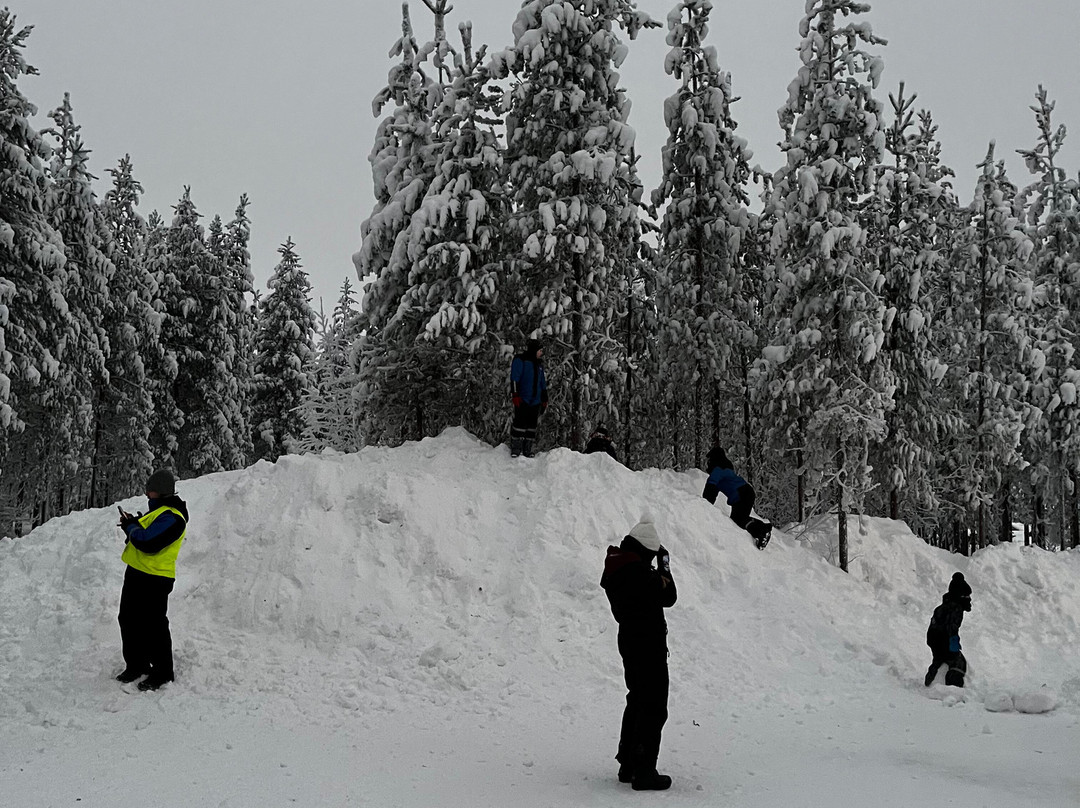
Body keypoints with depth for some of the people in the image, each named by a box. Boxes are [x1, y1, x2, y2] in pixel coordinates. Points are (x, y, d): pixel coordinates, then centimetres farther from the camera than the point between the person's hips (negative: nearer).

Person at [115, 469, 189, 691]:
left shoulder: (171, 518, -19)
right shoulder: (157, 510, 15)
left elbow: (147, 542, -28)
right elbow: (141, 536, 22)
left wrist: (132, 527, -10)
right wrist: (132, 525, 3)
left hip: (154, 579, -11)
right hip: (137, 573, 11)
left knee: (153, 626, -2)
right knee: (128, 620, 18)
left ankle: (162, 673, 10)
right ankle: (136, 665, 32)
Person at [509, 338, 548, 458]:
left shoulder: (539, 364, 20)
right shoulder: (520, 360, -1)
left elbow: (542, 383, 25)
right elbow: (514, 378, -9)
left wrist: (544, 399, 21)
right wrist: (515, 395, -17)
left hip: (535, 401, 7)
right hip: (522, 399, -7)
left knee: (532, 425, 4)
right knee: (520, 422, -9)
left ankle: (527, 450, 8)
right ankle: (515, 449, -2)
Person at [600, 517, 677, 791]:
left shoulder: (615, 571, 7)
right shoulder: (640, 572, -23)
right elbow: (668, 597, -15)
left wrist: (657, 573, 6)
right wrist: (665, 565, -2)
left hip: (629, 642, 10)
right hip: (650, 645, -10)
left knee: (638, 701, 21)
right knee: (654, 709, -2)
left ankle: (628, 764, 28)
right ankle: (644, 771, -1)